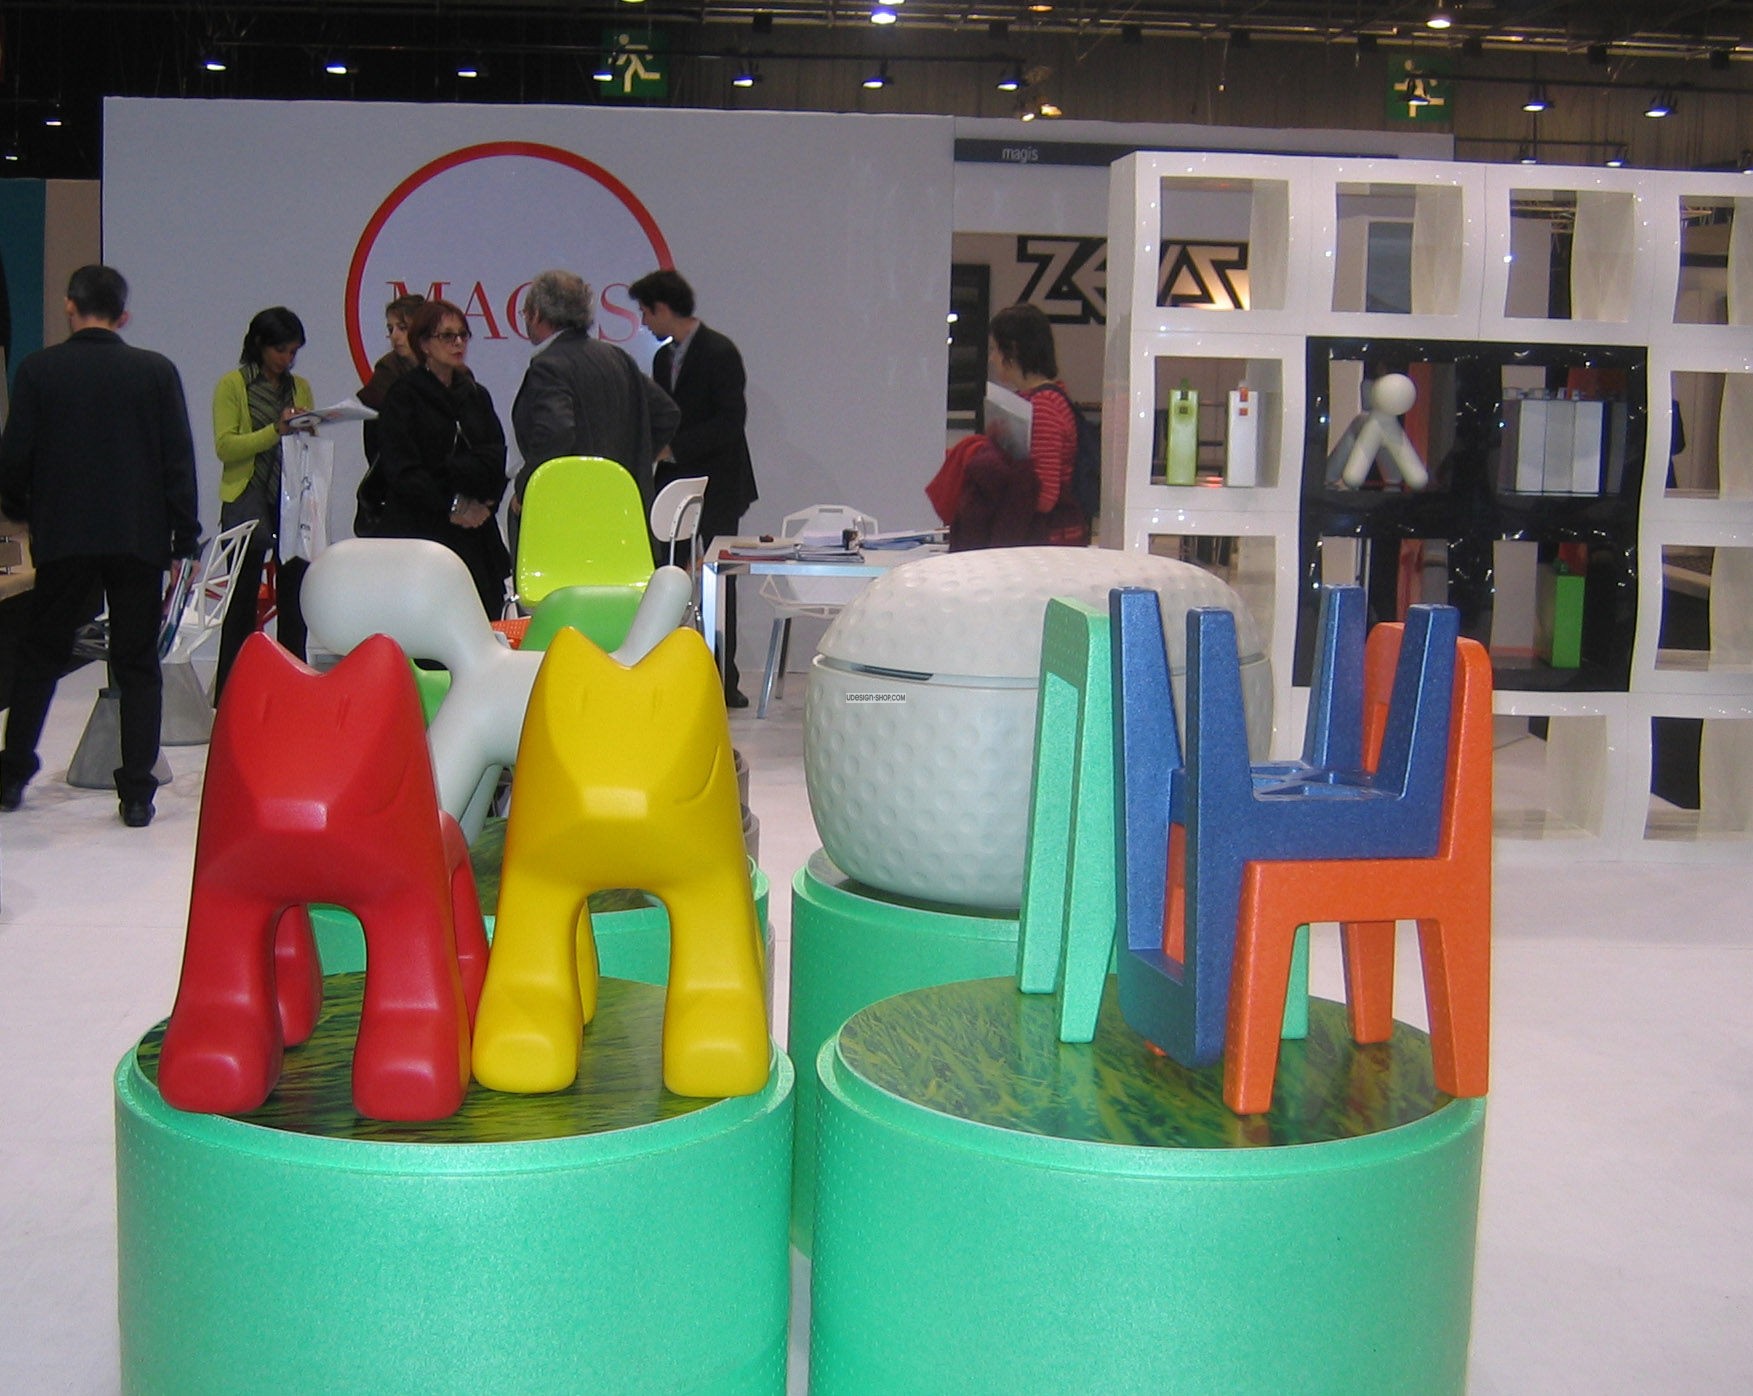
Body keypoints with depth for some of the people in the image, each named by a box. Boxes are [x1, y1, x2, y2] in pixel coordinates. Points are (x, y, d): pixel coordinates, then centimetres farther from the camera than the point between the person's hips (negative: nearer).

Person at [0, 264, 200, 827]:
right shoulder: (157, 371, -2)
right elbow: (179, 459, -2)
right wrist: (185, 533, 4)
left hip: (62, 536, 0)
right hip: (139, 538, 0)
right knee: (137, 664, 6)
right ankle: (137, 794, 3)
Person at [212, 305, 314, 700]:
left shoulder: (300, 387, 15)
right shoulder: (232, 385, 0)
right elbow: (225, 446, -9)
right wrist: (275, 432, -19)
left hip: (294, 500, 4)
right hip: (248, 499, -4)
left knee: (295, 594, 4)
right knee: (243, 597, -1)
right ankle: (229, 694, 4)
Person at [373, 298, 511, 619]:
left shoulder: (476, 396, 18)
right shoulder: (402, 396, 3)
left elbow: (494, 461, 10)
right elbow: (401, 470, -6)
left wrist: (484, 504, -8)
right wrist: (450, 505, -11)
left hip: (476, 535, 5)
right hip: (419, 530, -5)